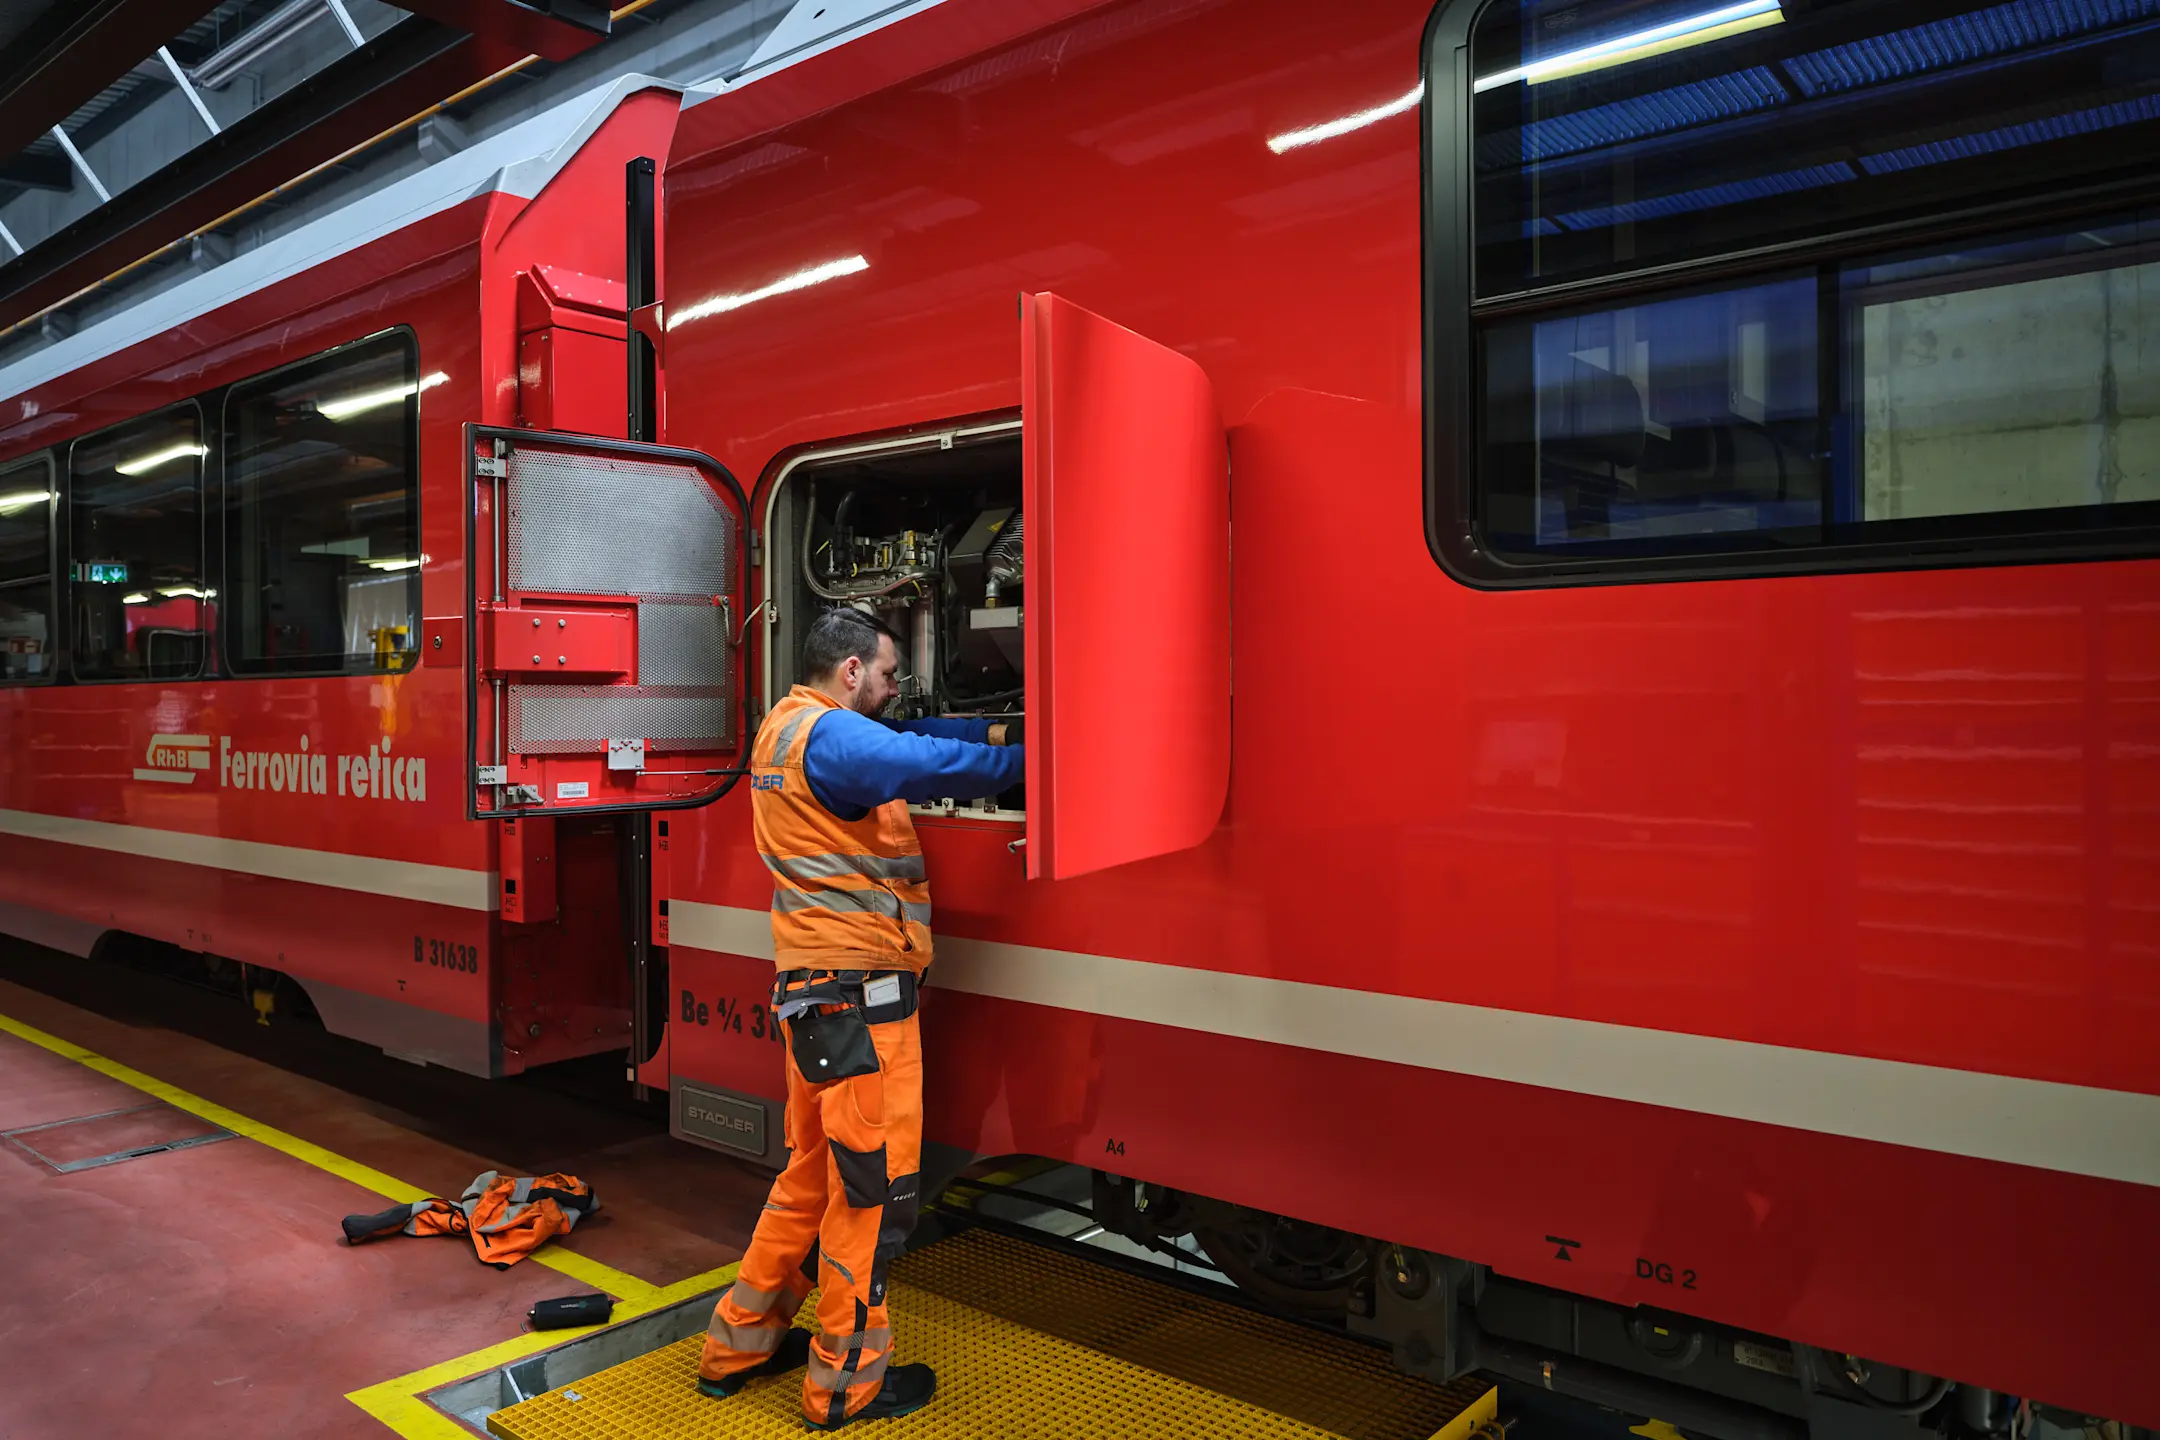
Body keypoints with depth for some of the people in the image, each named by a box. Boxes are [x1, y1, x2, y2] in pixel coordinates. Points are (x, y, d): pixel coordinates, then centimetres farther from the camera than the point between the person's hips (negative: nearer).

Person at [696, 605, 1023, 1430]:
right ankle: (847, 1384, 13)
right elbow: (932, 764, -30)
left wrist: (1000, 731, 4)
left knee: (817, 1169, 20)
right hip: (857, 991, -11)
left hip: (819, 987, 11)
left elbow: (908, 739, 15)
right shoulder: (830, 735, -16)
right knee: (873, 1183, 0)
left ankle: (740, 1341, 31)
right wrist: (1026, 758, -16)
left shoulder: (793, 726, 17)